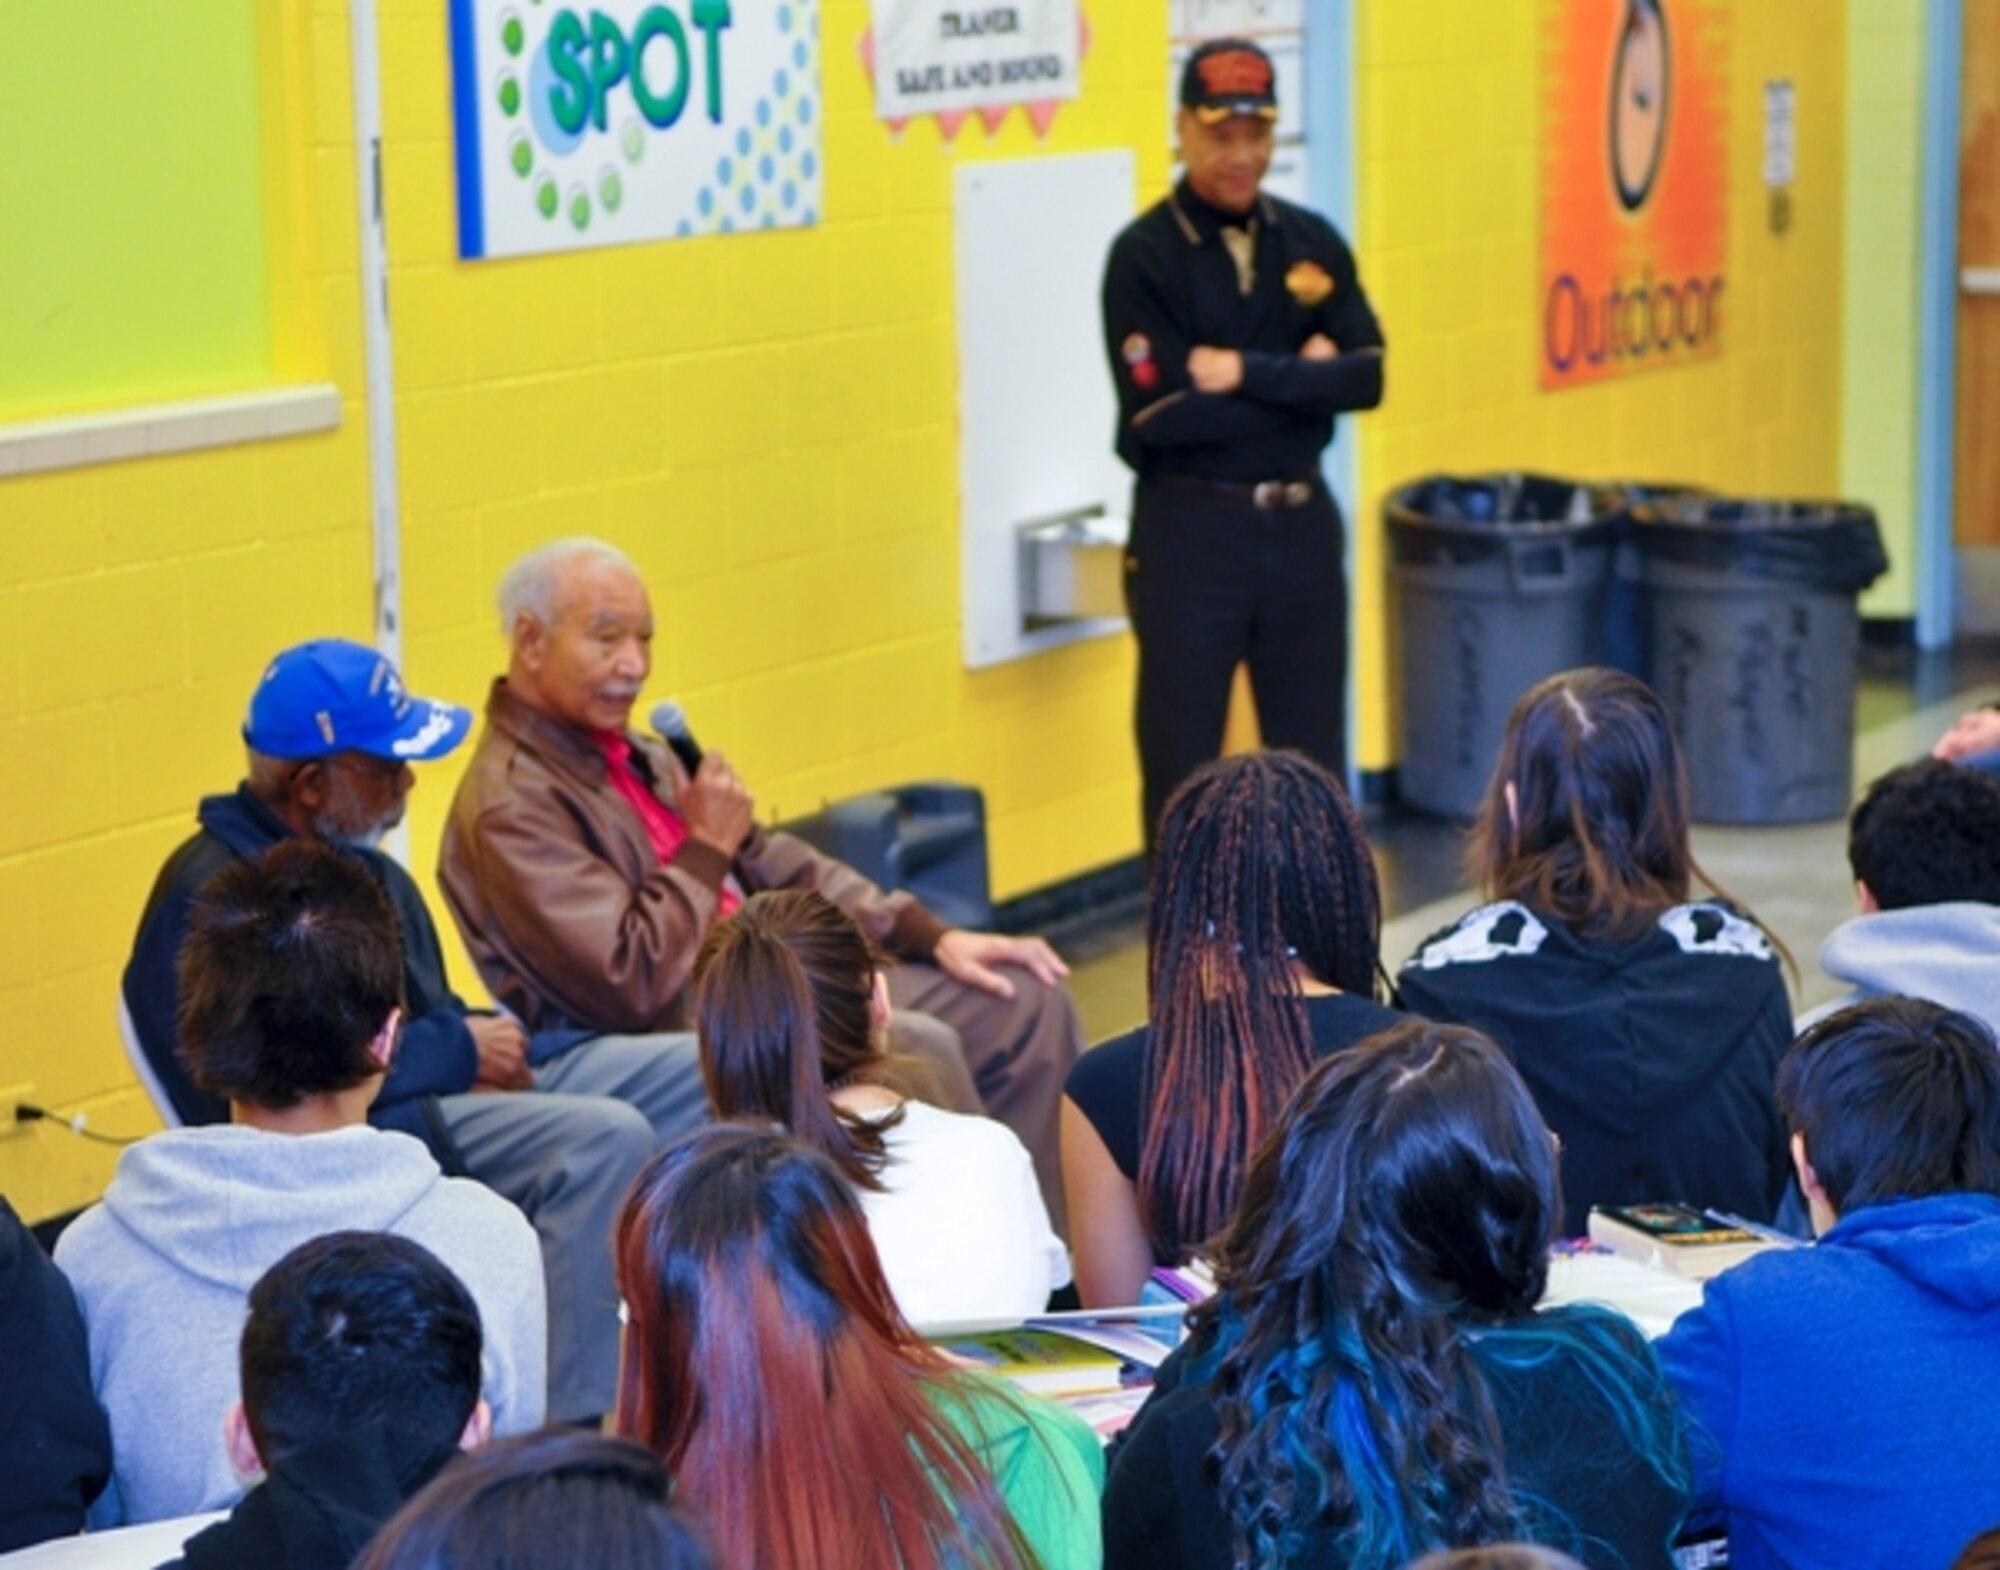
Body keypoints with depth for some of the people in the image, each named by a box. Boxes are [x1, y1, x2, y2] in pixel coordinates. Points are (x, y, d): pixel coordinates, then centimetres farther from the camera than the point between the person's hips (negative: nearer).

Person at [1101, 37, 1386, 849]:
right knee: (1181, 767, 3)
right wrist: (1299, 381, -11)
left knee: (1314, 761, 13)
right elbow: (1163, 415, -18)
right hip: (1189, 530, -5)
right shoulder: (1144, 255, -9)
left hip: (1302, 523, 5)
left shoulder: (1313, 242, 6)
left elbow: (1365, 376, -5)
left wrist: (1245, 374, -16)